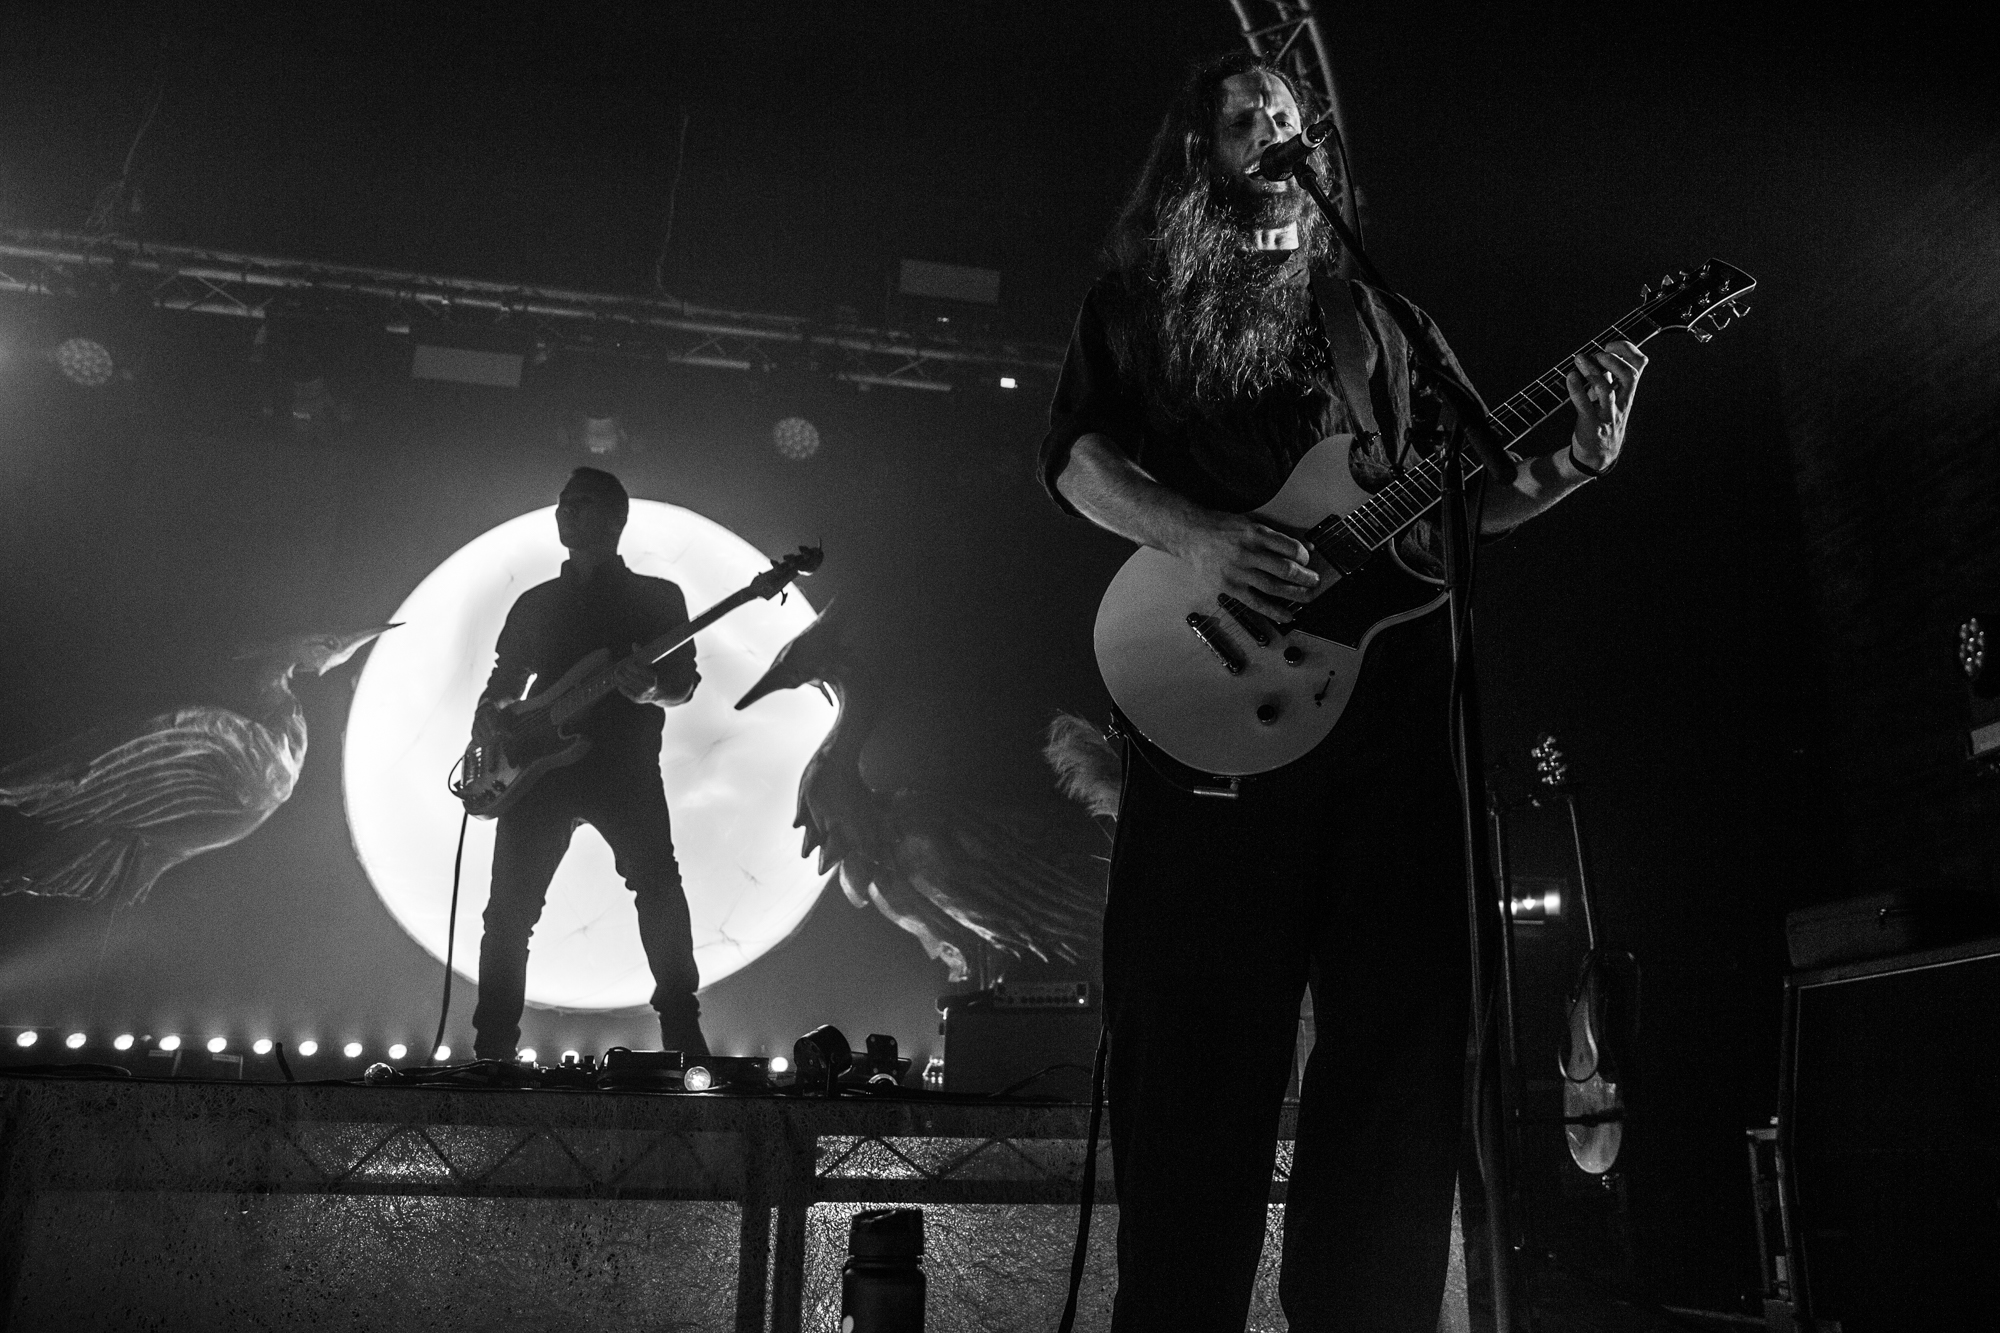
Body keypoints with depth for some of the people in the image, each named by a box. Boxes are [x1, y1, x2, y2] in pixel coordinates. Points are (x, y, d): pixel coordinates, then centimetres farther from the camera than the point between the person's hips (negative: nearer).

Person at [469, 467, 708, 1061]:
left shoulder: (658, 597, 12)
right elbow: (504, 680, 25)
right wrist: (489, 712, 2)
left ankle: (684, 1041, -12)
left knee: (659, 888, -19)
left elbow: (685, 683, 6)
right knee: (510, 907, -3)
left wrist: (653, 690, -17)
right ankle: (491, 1051, 6)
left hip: (625, 767, -3)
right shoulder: (535, 603, 22)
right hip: (538, 765, 3)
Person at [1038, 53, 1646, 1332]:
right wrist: (1197, 536, -15)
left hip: (1393, 686, 4)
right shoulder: (1134, 303, 18)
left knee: (1401, 1029, -1)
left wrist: (1576, 465, 0)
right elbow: (1075, 454, 3)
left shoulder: (1380, 315, 25)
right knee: (1201, 1032, -6)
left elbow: (1466, 495, 21)